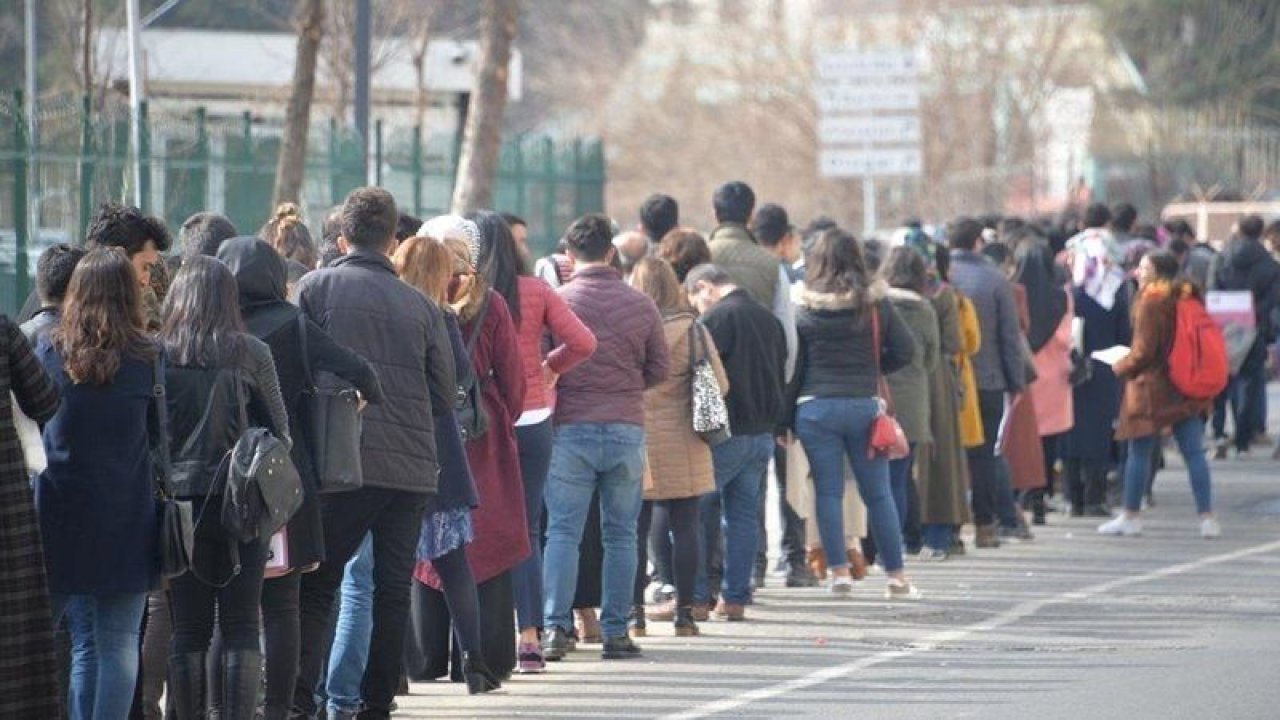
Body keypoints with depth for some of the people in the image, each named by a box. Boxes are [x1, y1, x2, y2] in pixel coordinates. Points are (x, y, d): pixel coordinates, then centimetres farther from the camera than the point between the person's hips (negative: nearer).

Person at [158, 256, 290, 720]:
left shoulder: (157, 354, -2)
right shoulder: (251, 354, -2)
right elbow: (279, 430, 3)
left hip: (179, 502, 1)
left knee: (187, 629, 6)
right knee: (241, 627, 3)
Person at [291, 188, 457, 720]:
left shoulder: (316, 288, 1)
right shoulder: (421, 306, 8)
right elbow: (446, 393, 11)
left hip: (346, 461, -2)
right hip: (413, 466, 2)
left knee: (317, 584, 3)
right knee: (393, 588, 9)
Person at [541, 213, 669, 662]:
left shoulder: (557, 302, -5)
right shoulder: (641, 305, 2)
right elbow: (660, 369, 7)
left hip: (571, 428, -1)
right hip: (627, 430, 2)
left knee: (563, 532, 2)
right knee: (620, 535, 8)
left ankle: (556, 628, -4)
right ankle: (615, 632, 8)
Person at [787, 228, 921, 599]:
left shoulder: (804, 310, -2)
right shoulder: (876, 304, 1)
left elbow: (792, 366, 0)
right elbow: (905, 350, 1)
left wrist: (786, 416, 5)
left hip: (816, 406, -1)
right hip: (864, 404, 1)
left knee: (828, 492, 4)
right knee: (877, 493, 8)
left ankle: (839, 571, 0)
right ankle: (897, 577, 10)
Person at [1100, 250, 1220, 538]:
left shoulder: (1151, 302, -13)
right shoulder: (1189, 298, 7)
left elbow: (1144, 351, -15)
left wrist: (1121, 367, 3)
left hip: (1153, 385, -6)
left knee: (1139, 451, 4)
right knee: (1194, 452, 4)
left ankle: (1131, 516, 10)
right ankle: (1207, 517, 0)